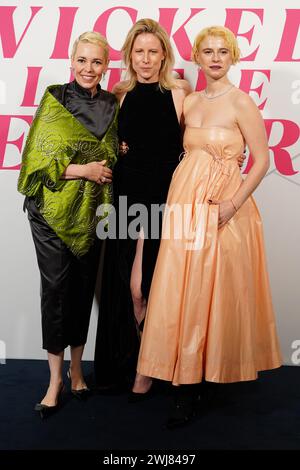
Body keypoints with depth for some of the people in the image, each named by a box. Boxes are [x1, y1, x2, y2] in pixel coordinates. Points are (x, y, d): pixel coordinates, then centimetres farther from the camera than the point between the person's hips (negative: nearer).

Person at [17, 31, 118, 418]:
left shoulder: (111, 105, 7)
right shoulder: (54, 98, -4)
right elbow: (39, 158, -7)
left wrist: (108, 167, -3)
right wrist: (83, 170, -14)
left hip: (92, 210, 3)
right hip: (52, 210, -3)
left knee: (84, 285, 9)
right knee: (56, 287, -2)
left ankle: (76, 367, 26)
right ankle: (56, 379, 10)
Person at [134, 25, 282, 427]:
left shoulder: (241, 102, -5)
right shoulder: (189, 102, 13)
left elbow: (262, 160, -7)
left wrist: (233, 204, -15)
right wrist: (180, 196, 7)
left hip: (223, 209, -5)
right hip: (185, 201, 6)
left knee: (211, 292, -1)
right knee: (179, 291, 6)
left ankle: (192, 386, 10)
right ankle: (184, 376, 20)